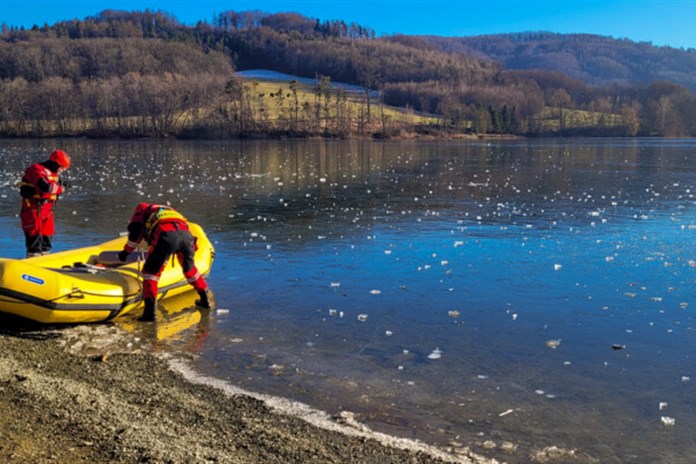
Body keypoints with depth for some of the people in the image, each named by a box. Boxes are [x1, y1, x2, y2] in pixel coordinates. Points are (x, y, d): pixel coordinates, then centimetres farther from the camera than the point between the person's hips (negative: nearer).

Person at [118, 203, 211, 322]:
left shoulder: (142, 208, 30)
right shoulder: (169, 210, 45)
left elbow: (135, 231, 17)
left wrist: (126, 251, 28)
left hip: (166, 235, -5)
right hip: (186, 234, 5)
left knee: (150, 271, 7)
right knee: (189, 268, 28)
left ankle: (150, 311, -3)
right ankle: (205, 299, 38)